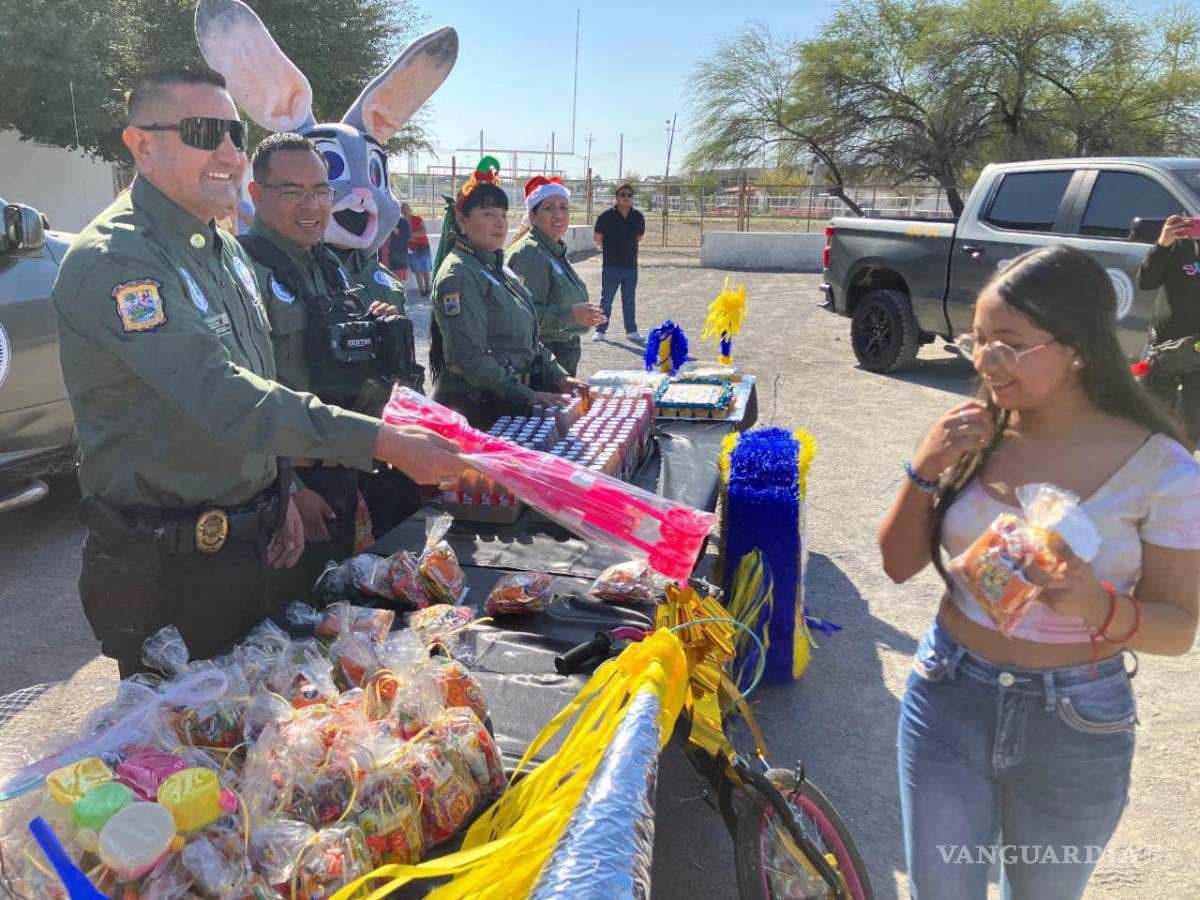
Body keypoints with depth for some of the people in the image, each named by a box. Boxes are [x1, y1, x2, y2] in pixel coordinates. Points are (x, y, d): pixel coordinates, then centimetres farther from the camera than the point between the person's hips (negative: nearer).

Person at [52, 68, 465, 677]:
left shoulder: (221, 249, 10)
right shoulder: (112, 260, -20)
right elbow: (217, 396, -31)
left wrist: (277, 491, 8)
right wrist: (382, 442, -36)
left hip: (245, 542, 8)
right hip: (164, 565, -8)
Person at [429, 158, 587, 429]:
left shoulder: (498, 269, 14)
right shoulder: (458, 275, -15)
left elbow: (528, 338, 18)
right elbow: (471, 356, -23)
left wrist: (558, 376, 6)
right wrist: (526, 396, -24)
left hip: (507, 405, 9)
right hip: (473, 406, -9)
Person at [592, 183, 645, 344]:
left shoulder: (638, 217, 3)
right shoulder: (606, 216, -8)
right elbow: (597, 237, 3)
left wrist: (627, 247, 10)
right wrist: (610, 249, 10)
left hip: (631, 266, 3)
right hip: (611, 266, -3)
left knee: (629, 301, 12)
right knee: (606, 300, 4)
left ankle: (632, 331, 20)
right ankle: (600, 330, 13)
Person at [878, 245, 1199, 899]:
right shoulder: (975, 435, -7)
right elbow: (899, 565, -1)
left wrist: (1097, 605, -29)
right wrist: (924, 472, -18)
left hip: (1076, 729, -1)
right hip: (948, 702, 2)